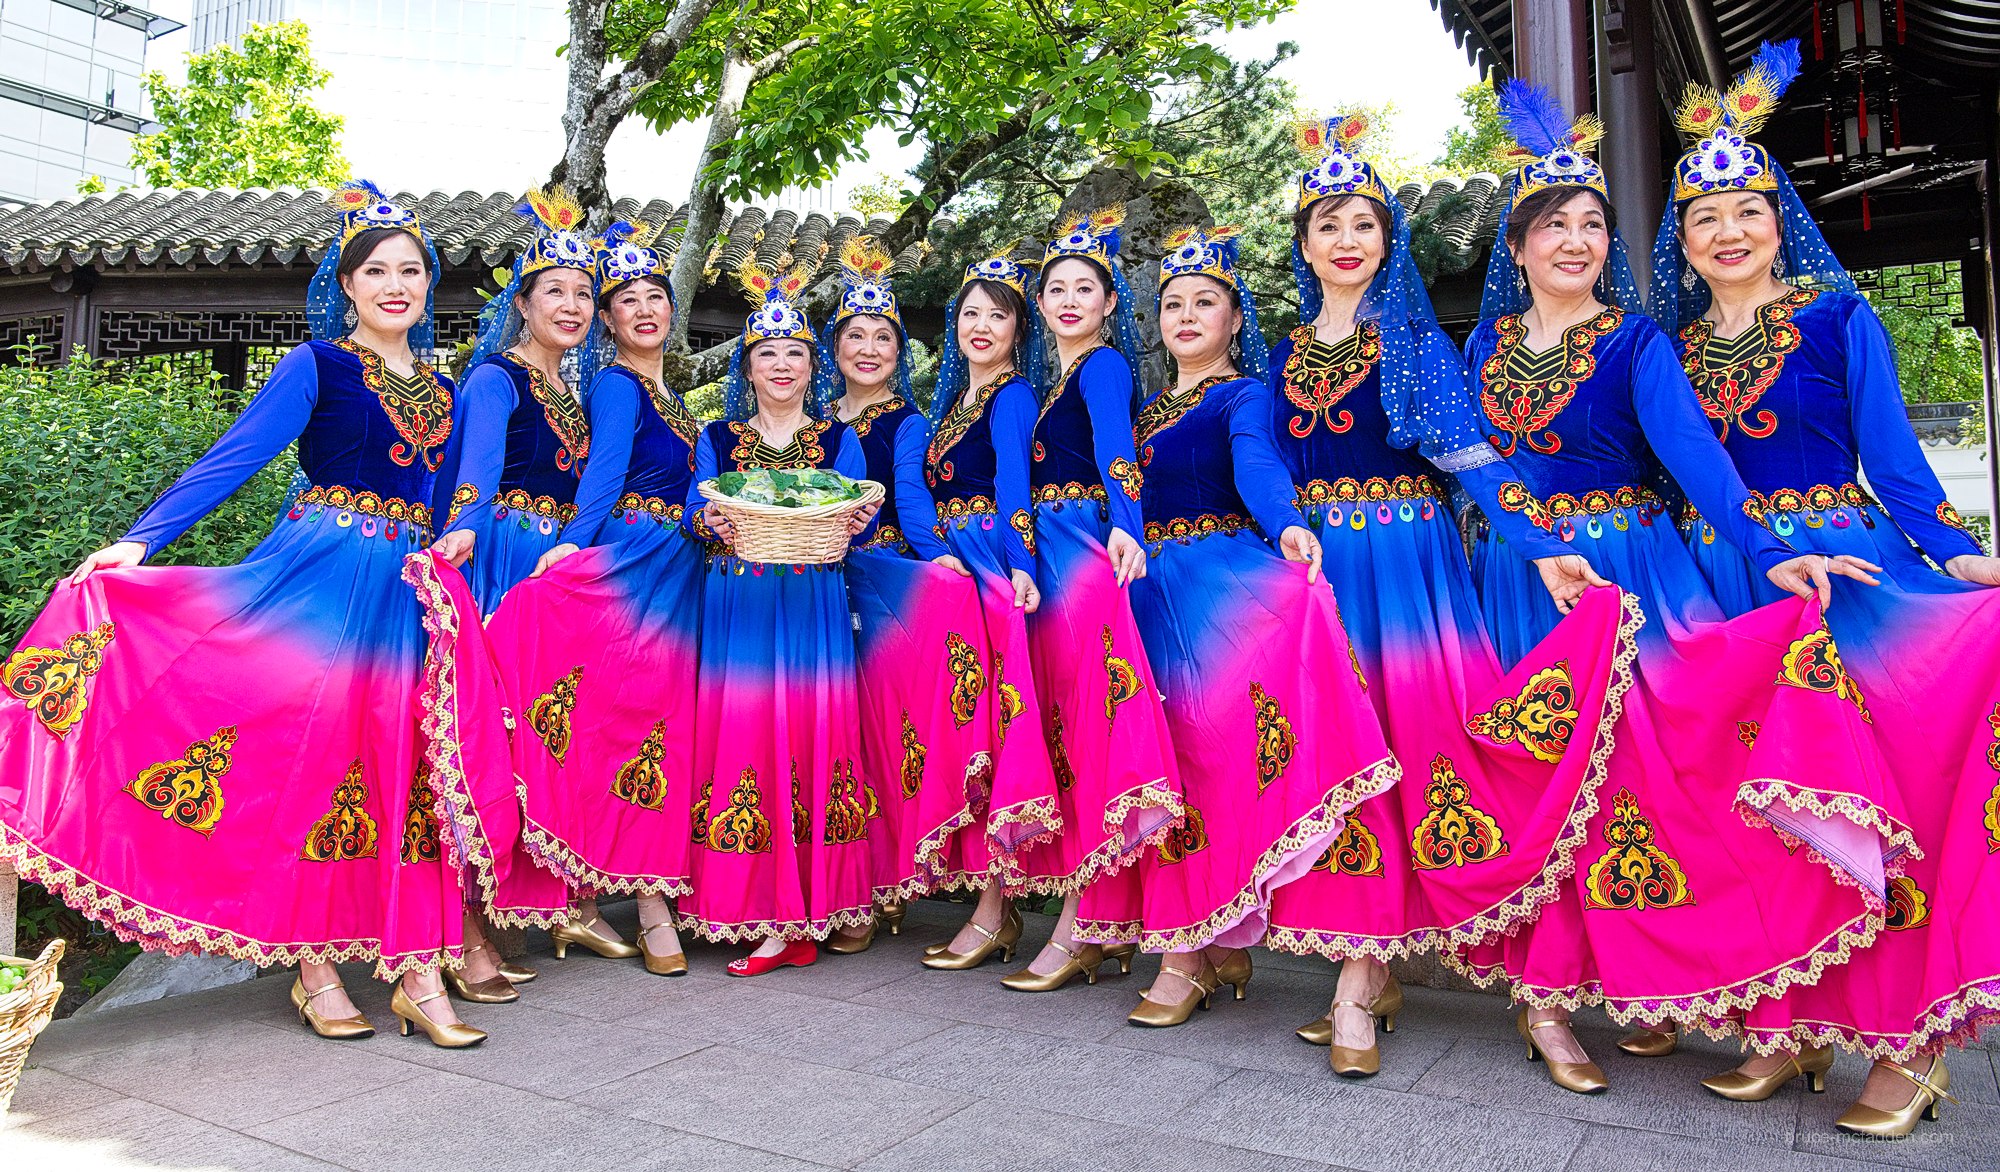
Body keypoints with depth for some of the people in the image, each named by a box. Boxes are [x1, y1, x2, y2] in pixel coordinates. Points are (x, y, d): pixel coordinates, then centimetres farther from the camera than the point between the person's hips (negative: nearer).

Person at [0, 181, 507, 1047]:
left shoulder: (439, 387, 17)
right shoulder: (317, 364, 1)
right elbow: (236, 456, -9)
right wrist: (142, 539, -17)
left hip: (411, 587, 5)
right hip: (323, 573, -4)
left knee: (405, 766, 1)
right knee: (310, 753, -4)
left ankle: (419, 969, 4)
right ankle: (313, 968, 7)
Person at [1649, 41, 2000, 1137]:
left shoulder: (1839, 320, 5)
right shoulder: (1669, 346, 13)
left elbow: (1890, 451, -2)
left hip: (1846, 570, -3)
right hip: (1724, 587, 3)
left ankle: (1907, 1040, 0)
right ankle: (1787, 1025, 9)